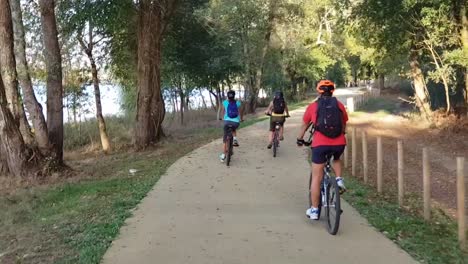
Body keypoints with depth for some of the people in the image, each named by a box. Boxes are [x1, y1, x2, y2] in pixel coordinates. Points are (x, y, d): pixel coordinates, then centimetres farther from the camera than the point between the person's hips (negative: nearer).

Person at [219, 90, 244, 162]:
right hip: (236, 122, 1)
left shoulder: (225, 102, 3)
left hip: (227, 121, -1)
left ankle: (223, 155, 6)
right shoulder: (237, 103, 4)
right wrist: (241, 119, 27)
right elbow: (240, 112, 7)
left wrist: (222, 118, 34)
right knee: (234, 129, 38)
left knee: (225, 138, 9)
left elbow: (222, 112, 14)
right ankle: (235, 138, 12)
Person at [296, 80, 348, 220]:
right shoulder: (339, 105, 11)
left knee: (316, 178, 8)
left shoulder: (312, 106, 8)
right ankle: (339, 179, 13)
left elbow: (304, 126, 19)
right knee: (336, 159, 37)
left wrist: (300, 139, 36)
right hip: (339, 143, 2)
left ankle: (314, 210, 14)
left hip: (320, 144, -2)